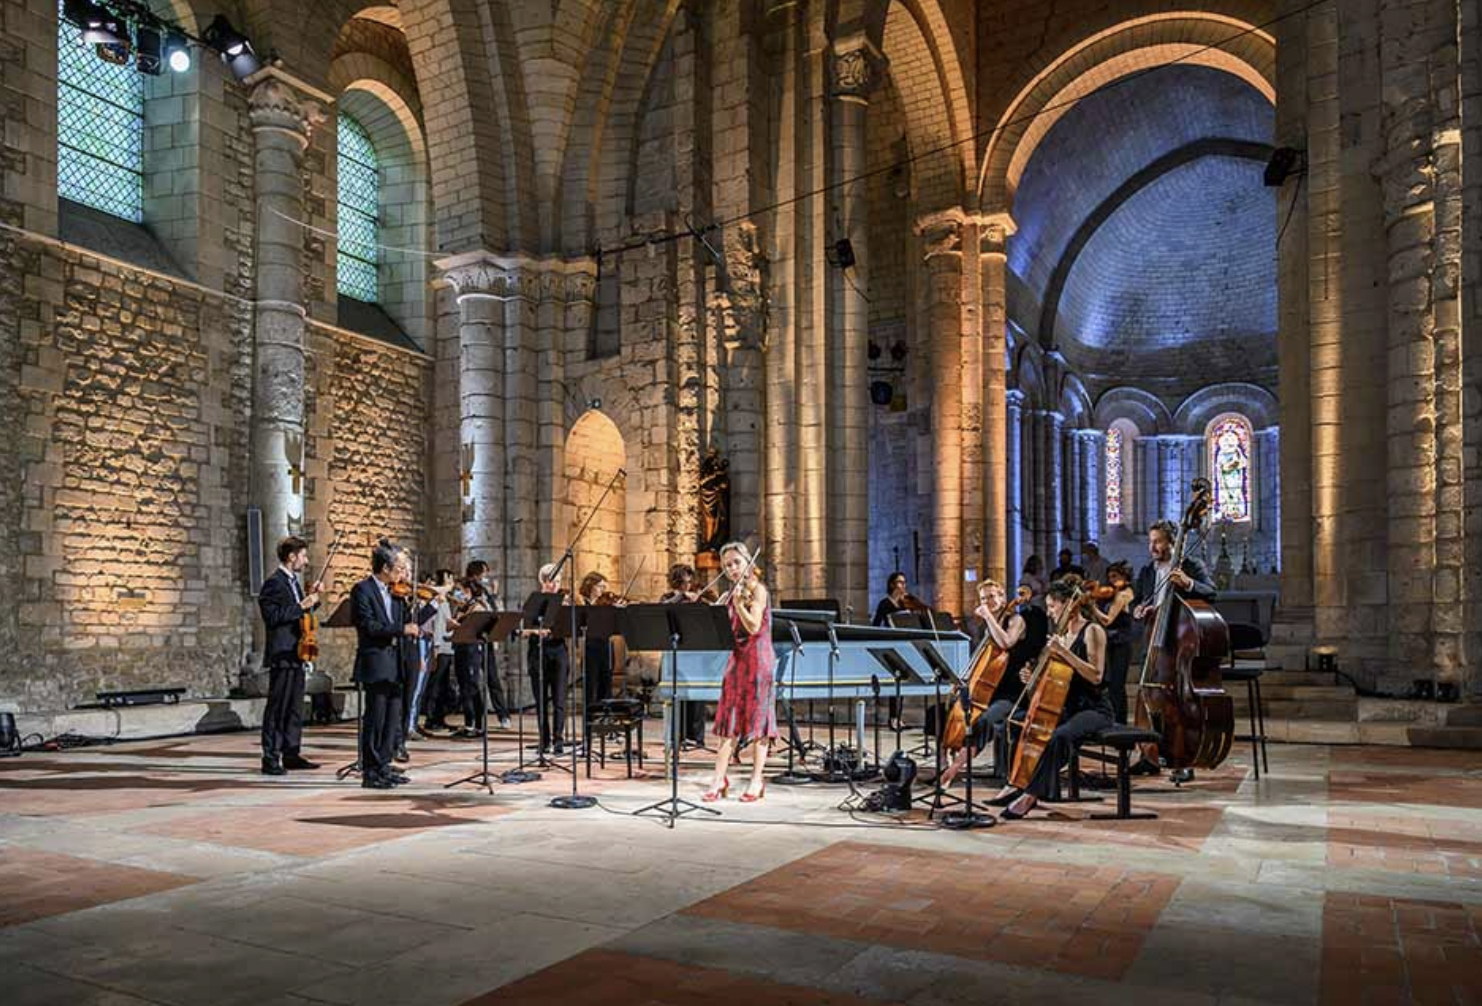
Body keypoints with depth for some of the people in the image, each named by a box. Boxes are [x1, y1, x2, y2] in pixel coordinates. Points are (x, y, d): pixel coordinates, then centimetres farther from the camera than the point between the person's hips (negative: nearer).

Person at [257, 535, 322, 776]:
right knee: (277, 707, -6)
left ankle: (291, 754, 19)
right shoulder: (274, 583, -11)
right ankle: (270, 758, -1)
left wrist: (310, 598, 11)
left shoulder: (293, 582, 17)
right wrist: (301, 606, -21)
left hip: (295, 655, 9)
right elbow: (272, 616, -20)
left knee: (295, 707, 12)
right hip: (281, 655, -9)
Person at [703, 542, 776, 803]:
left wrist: (738, 603, -26)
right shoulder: (732, 593, 14)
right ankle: (719, 778, 6)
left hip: (757, 657, -7)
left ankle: (757, 779, 6)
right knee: (729, 717, 4)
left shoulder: (757, 589, -6)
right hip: (736, 656, 7)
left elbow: (754, 627, -17)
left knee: (757, 717, -1)